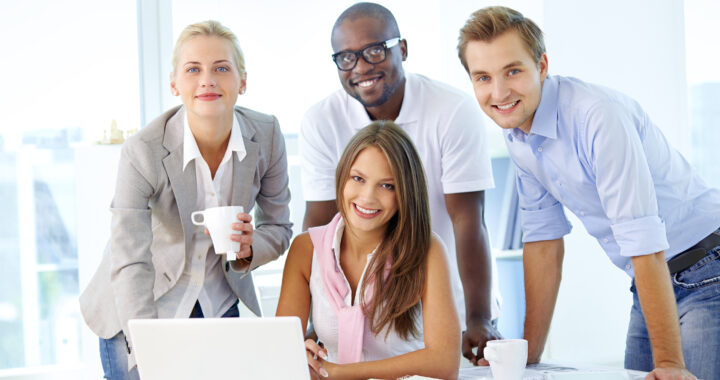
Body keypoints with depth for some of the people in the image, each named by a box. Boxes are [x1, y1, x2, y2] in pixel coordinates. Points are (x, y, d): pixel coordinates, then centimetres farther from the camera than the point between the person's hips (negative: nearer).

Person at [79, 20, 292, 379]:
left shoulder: (266, 135, -14)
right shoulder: (143, 152, -27)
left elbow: (278, 227, 0)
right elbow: (130, 263, -32)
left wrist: (248, 248, -24)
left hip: (220, 302, 3)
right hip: (142, 308, -3)